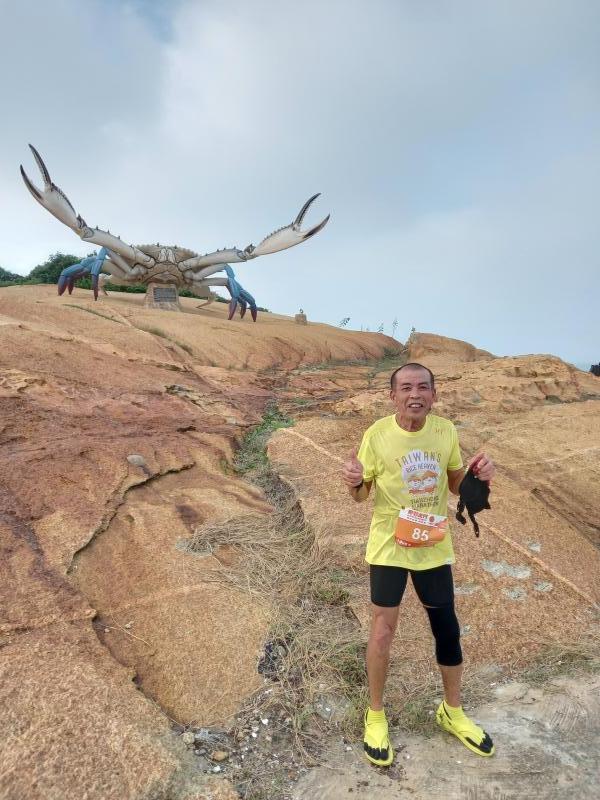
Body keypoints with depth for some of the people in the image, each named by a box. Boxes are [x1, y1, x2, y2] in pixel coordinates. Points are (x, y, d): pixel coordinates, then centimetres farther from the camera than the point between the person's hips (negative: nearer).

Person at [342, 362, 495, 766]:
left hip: (434, 547, 4)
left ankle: (452, 712, 42)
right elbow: (361, 496, -8)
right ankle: (376, 715, 32)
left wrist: (476, 474, -16)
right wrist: (355, 481, -31)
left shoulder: (446, 431, -7)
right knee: (383, 631, 5)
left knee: (448, 629, 16)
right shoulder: (377, 435, -16)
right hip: (389, 547, -3)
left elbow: (455, 484, 7)